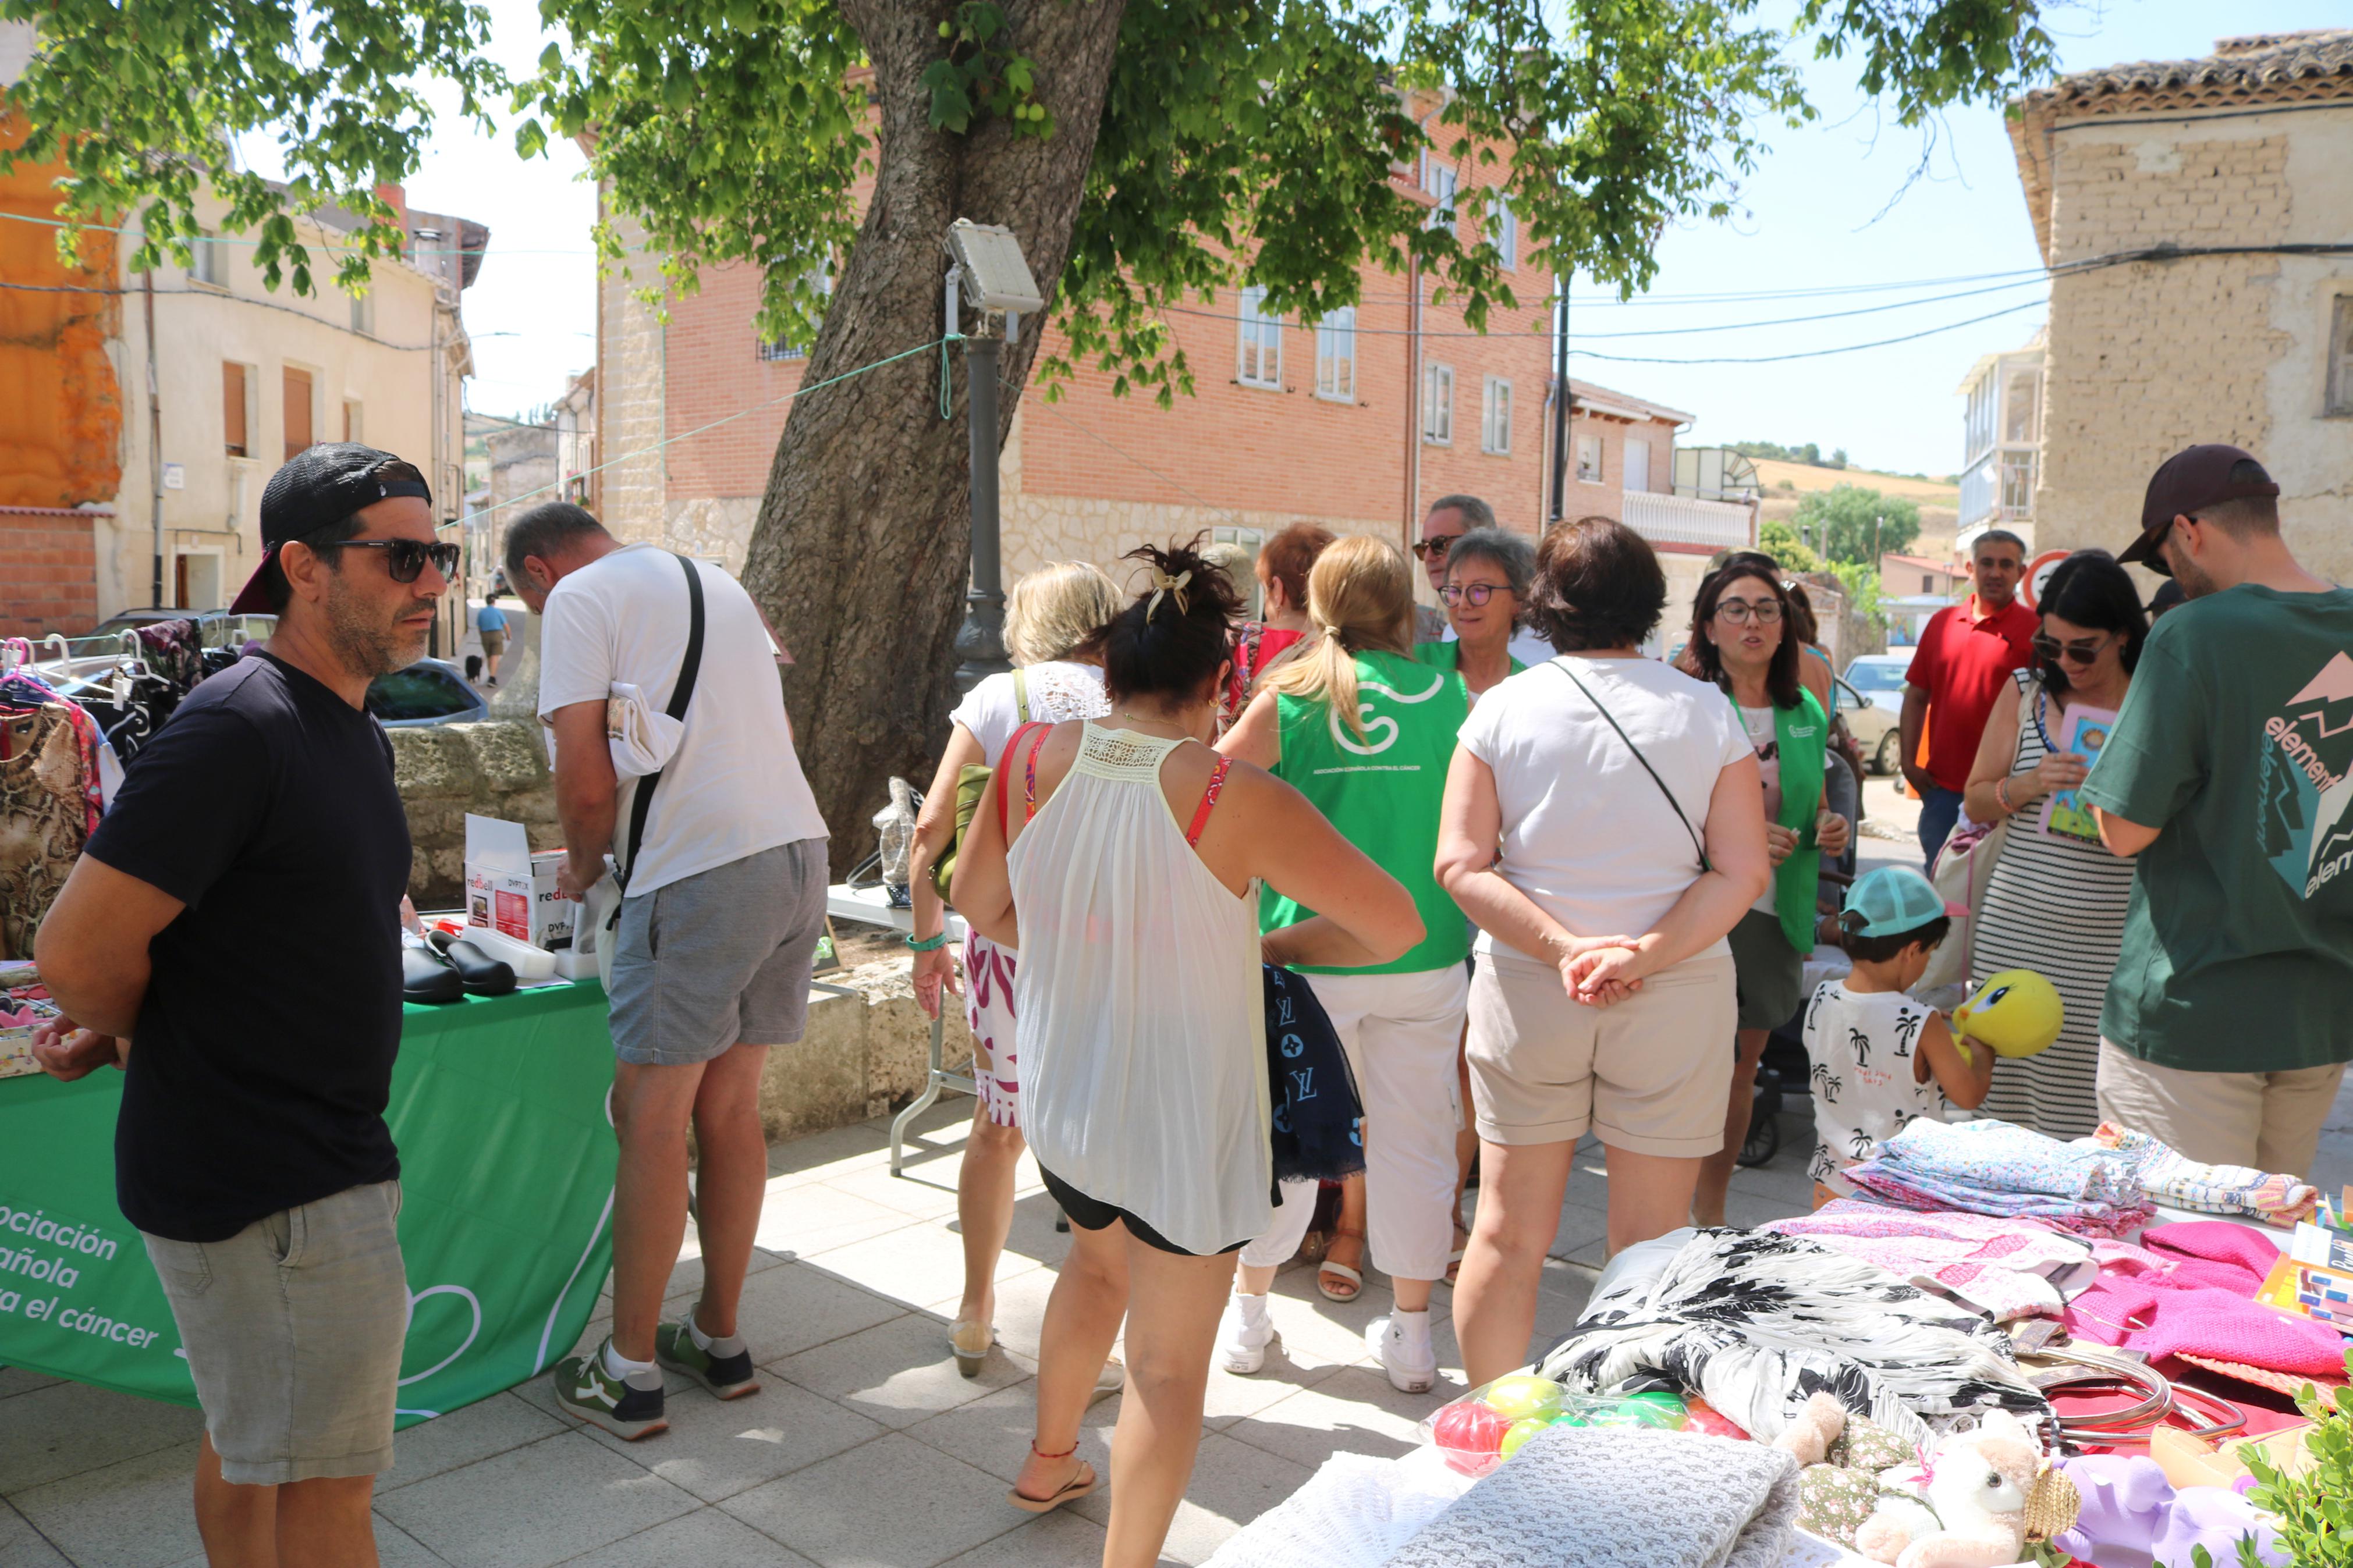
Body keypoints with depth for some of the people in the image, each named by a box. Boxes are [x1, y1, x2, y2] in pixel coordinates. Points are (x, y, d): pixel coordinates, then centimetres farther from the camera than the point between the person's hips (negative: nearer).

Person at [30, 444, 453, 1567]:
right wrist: (148, 1035, -3)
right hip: (268, 1183, -9)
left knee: (246, 1440, 23)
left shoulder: (355, 734, 10)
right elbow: (75, 950, -22)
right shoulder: (238, 728, -22)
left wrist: (129, 1027, 6)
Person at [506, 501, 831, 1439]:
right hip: (801, 849, 8)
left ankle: (630, 1373, 13)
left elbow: (587, 781, -9)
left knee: (653, 1120, 3)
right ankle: (719, 1341, 27)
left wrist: (582, 867, 10)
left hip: (698, 876, -8)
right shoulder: (717, 583, 23)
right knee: (729, 1107, 16)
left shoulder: (578, 598, 0)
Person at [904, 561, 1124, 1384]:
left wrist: (929, 940, 9)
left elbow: (932, 831, 0)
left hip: (1009, 936, 2)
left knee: (999, 1127, 19)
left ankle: (976, 1315, 34)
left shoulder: (995, 699, 2)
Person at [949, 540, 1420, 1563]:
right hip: (1185, 1127, -6)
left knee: (1096, 1258, 34)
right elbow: (1395, 926, -16)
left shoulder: (1033, 761, -9)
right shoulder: (1234, 798, -23)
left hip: (1058, 1101, 6)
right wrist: (1274, 946, -1)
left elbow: (975, 900, 8)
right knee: (1169, 1364, 11)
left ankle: (1048, 1461, 53)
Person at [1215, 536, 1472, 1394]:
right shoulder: (1451, 698, -3)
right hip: (1426, 954, 1)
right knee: (1414, 1137, 11)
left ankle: (1247, 1317, 28)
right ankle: (1411, 1334, 23)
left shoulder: (1289, 699, -7)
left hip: (1309, 949, -1)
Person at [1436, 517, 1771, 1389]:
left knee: (1508, 1233, 11)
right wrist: (1645, 954, -14)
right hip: (1676, 998, 0)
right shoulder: (1706, 713, -1)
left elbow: (1460, 866, -8)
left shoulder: (1503, 708, -2)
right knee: (1650, 1244, 10)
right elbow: (1744, 872, -7)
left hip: (1525, 989, 1)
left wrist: (1563, 946, -13)